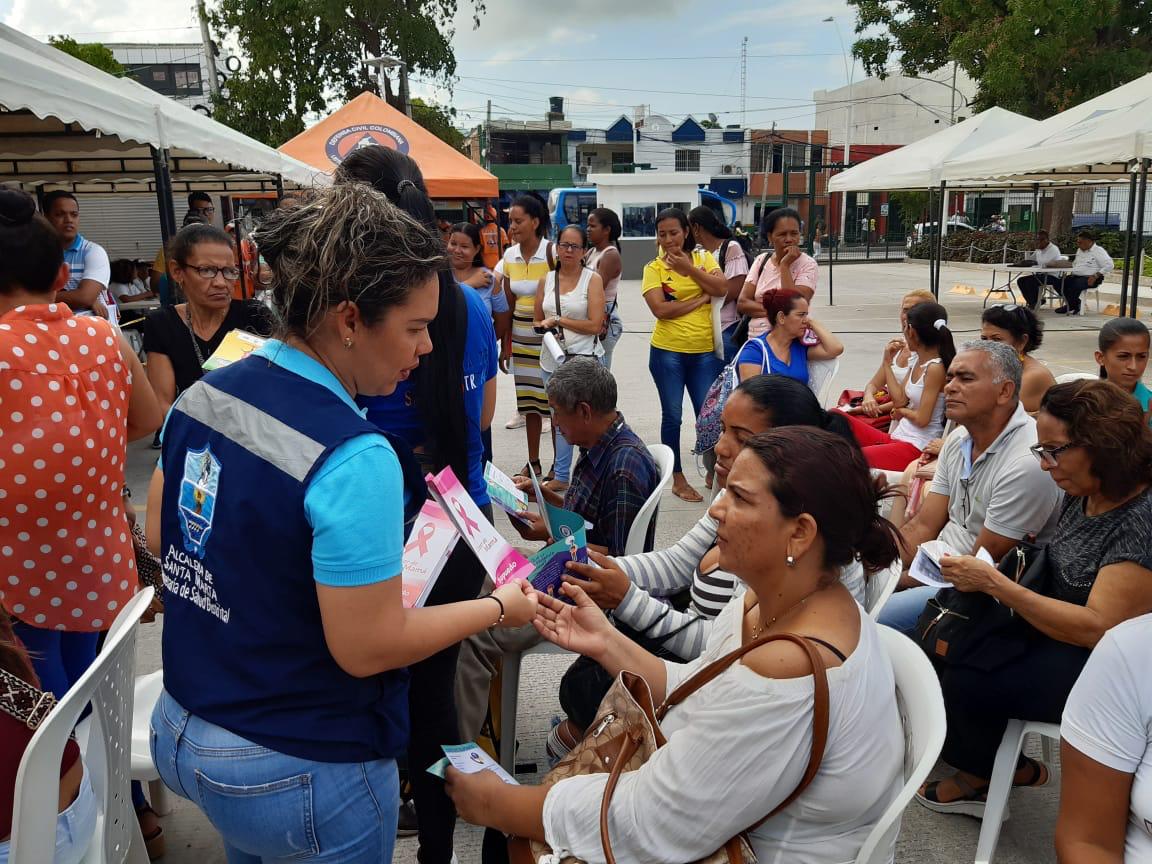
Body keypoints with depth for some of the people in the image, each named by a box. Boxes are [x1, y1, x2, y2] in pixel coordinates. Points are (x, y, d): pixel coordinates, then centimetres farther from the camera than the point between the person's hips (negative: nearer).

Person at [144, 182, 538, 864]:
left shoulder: (203, 396, -6)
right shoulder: (352, 458, -30)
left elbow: (159, 536, 7)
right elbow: (368, 648, -24)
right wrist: (499, 607, -11)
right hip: (300, 775, -7)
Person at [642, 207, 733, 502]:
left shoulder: (703, 257, 7)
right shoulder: (654, 268, -2)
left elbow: (721, 288, -9)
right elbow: (660, 309, -15)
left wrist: (689, 268, -13)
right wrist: (699, 299, -11)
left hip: (705, 351, 2)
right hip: (667, 352, -2)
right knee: (672, 415, 7)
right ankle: (678, 479, 19)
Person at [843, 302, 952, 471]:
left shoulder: (935, 368, -16)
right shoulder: (918, 361, 10)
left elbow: (922, 419, -15)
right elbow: (900, 400, 7)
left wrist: (903, 411, 5)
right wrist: (888, 362, 10)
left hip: (917, 447, -9)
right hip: (896, 437, 9)